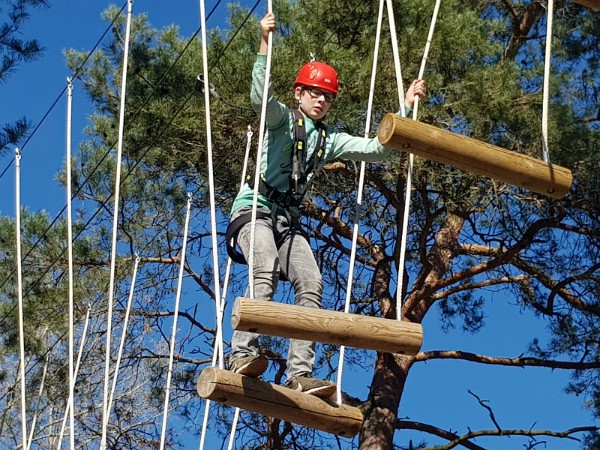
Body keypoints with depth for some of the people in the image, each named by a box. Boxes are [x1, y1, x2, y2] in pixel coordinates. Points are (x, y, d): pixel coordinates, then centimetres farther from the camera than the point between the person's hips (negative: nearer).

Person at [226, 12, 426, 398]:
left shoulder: (329, 139, 19)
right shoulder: (282, 119, 4)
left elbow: (375, 149, 12)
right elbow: (260, 97, -18)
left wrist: (405, 108, 8)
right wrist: (265, 44, -27)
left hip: (288, 220, 5)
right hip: (255, 209, -5)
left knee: (311, 284, -17)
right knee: (267, 269, -33)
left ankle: (300, 374, -24)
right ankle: (244, 353, -42)